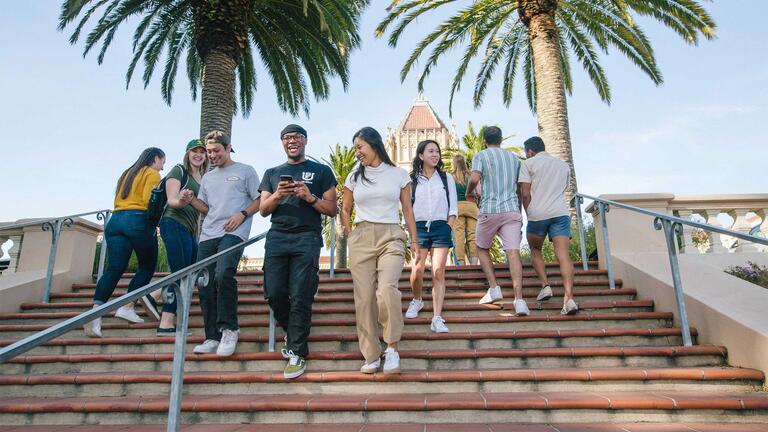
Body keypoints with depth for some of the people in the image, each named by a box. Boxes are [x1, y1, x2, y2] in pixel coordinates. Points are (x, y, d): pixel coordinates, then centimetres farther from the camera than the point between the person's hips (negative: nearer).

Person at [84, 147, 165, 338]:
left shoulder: (127, 173, 27)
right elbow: (148, 200, -9)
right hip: (139, 221, -6)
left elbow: (119, 199, 19)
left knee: (114, 269, -2)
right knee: (147, 266, 9)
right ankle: (127, 307, -1)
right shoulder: (152, 174, 5)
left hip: (115, 220, 6)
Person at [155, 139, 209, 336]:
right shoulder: (179, 170, 0)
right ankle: (166, 323, -11)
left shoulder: (204, 178, 20)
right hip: (174, 224, -8)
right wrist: (181, 202, -31)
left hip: (191, 230, 8)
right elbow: (171, 200, -9)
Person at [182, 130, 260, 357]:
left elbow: (259, 201, 4)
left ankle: (229, 328, -11)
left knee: (223, 275, -27)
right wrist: (191, 200, 6)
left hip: (233, 233, -6)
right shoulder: (208, 177, 25)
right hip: (207, 236, 6)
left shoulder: (245, 171, 9)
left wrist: (242, 214, -11)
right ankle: (213, 337, 8)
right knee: (205, 287, 0)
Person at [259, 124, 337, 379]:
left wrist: (310, 197, -9)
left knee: (300, 298, -8)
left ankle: (297, 353, 1)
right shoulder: (272, 174, 22)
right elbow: (263, 210, 14)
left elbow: (332, 210, 8)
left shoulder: (321, 171, 13)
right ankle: (291, 332, 25)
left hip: (306, 238, -3)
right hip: (276, 238, 3)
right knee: (274, 294, -2)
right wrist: (277, 195, -5)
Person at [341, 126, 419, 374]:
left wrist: (414, 239, 8)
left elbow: (407, 209, 12)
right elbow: (345, 210, 19)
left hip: (391, 236, -2)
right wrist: (349, 236, 8)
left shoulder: (399, 174, 8)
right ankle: (372, 356, 8)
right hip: (361, 239, 3)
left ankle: (392, 347, -9)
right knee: (364, 298, -2)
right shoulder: (354, 178, 13)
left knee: (387, 289, -25)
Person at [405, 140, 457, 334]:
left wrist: (448, 227, 0)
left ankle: (437, 318, -9)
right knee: (417, 271, -10)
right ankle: (417, 300, 22)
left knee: (439, 273, -9)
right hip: (419, 227, 0)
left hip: (441, 227, 1)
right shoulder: (412, 180, 8)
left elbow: (453, 207, 11)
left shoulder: (447, 178, 13)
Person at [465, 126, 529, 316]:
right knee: (513, 252, -7)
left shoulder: (481, 155, 4)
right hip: (512, 210, 3)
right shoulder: (514, 157, 18)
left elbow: (474, 178, -14)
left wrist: (469, 192, 6)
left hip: (489, 210, -3)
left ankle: (494, 288, 6)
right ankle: (519, 299, -18)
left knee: (482, 249, 17)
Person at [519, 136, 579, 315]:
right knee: (563, 254, -7)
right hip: (561, 212, 3)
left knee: (535, 250, 19)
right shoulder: (563, 165, 21)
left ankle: (545, 285, 5)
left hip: (538, 213, -3)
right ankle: (569, 298, -18)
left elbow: (525, 194, -2)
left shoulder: (528, 164, 5)